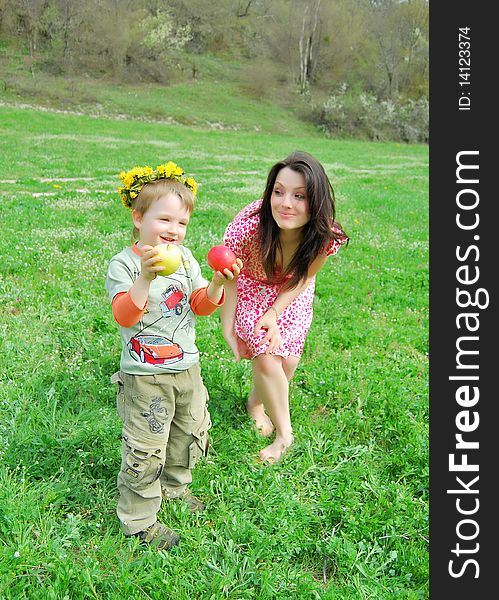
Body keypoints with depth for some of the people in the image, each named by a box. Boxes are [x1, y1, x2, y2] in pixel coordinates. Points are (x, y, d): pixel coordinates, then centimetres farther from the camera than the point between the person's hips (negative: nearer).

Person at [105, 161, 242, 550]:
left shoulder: (185, 258, 3)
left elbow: (201, 305, 4)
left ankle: (174, 487, 48)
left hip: (187, 367, 7)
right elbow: (124, 316, -26)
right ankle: (139, 521, 22)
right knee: (146, 449, 2)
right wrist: (146, 277, -40)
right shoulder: (124, 264, -15)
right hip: (145, 376, -6)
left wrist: (217, 284, -17)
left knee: (191, 432, 22)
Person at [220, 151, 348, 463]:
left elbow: (303, 279, -12)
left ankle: (256, 401, 36)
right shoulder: (247, 227, -39)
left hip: (291, 293, 3)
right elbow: (230, 280, -20)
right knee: (266, 358, -13)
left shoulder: (326, 236, -32)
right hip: (251, 288, -2)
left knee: (288, 361, 1)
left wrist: (274, 314, -22)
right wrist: (228, 330, -15)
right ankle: (285, 435, 12)